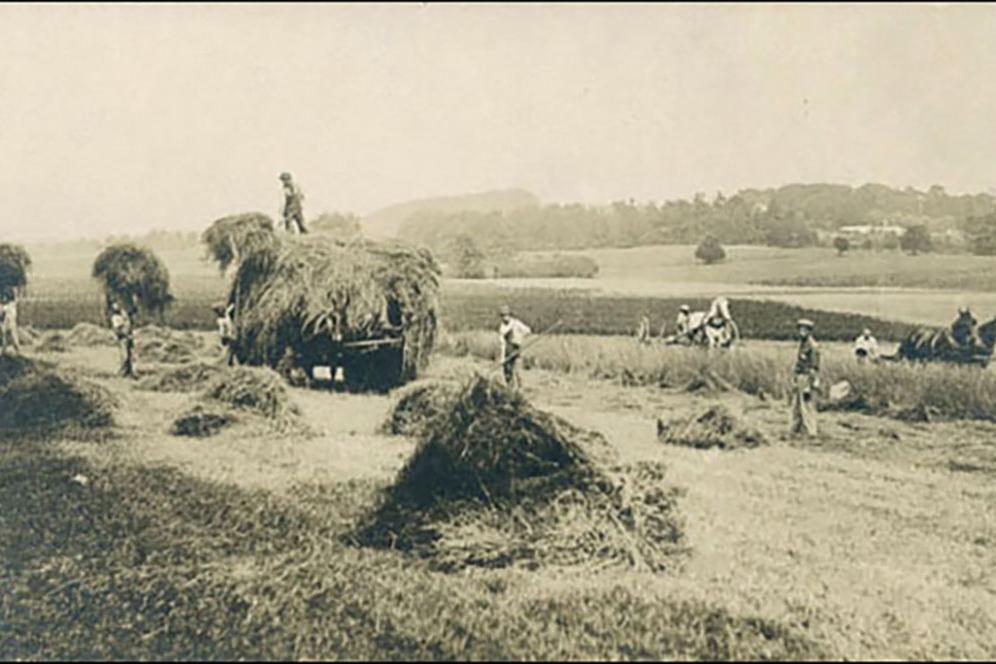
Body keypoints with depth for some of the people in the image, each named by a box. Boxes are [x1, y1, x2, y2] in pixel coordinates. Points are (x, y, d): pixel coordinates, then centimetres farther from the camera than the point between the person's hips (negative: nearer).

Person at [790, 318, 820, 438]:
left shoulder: (813, 347, -15)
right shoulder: (801, 344, 14)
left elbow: (814, 368, -17)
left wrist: (809, 388, -20)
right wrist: (795, 382, 19)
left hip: (808, 380, -9)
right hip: (799, 380, 9)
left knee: (807, 408, -8)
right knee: (796, 407, 12)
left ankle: (810, 433, -5)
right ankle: (796, 431, 20)